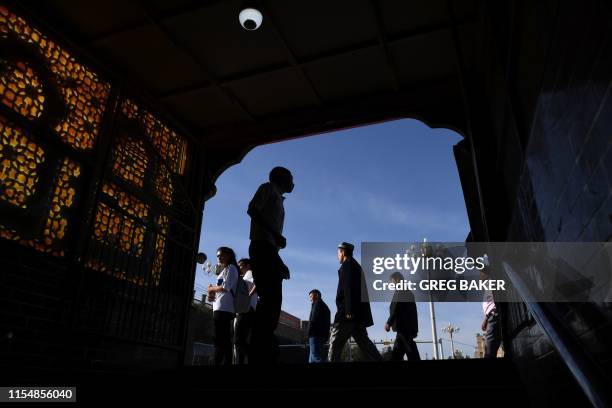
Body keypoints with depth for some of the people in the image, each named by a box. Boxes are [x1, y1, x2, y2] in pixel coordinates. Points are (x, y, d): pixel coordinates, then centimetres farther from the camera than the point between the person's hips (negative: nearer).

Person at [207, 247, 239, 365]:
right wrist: (211, 294, 1)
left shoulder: (231, 268, -2)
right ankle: (227, 363, 7)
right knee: (225, 339, 6)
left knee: (219, 340, -14)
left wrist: (211, 288, 0)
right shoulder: (224, 270, 27)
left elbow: (225, 287, -15)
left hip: (223, 308, -10)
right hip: (221, 308, 10)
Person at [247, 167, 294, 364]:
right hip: (262, 247, -9)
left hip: (269, 250, 9)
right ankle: (259, 355, -23)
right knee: (269, 299, -19)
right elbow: (252, 209, -10)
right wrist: (275, 234, -16)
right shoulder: (268, 188, 9)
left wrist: (281, 263, 19)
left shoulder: (278, 201, 31)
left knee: (272, 301, 1)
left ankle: (263, 354, 0)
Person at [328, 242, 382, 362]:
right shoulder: (357, 267, 24)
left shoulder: (347, 265, -4)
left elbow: (348, 287, -16)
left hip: (350, 312, -9)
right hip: (359, 314, 9)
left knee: (335, 342, -3)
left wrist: (349, 310, -22)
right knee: (363, 342, 6)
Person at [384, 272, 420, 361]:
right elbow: (412, 310, 18)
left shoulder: (399, 292, -9)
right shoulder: (409, 293, 18)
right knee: (396, 352, 10)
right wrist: (414, 329, 19)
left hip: (403, 326, -9)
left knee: (411, 352, -8)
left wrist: (389, 323, -6)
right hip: (409, 326, 9)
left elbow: (396, 309, -16)